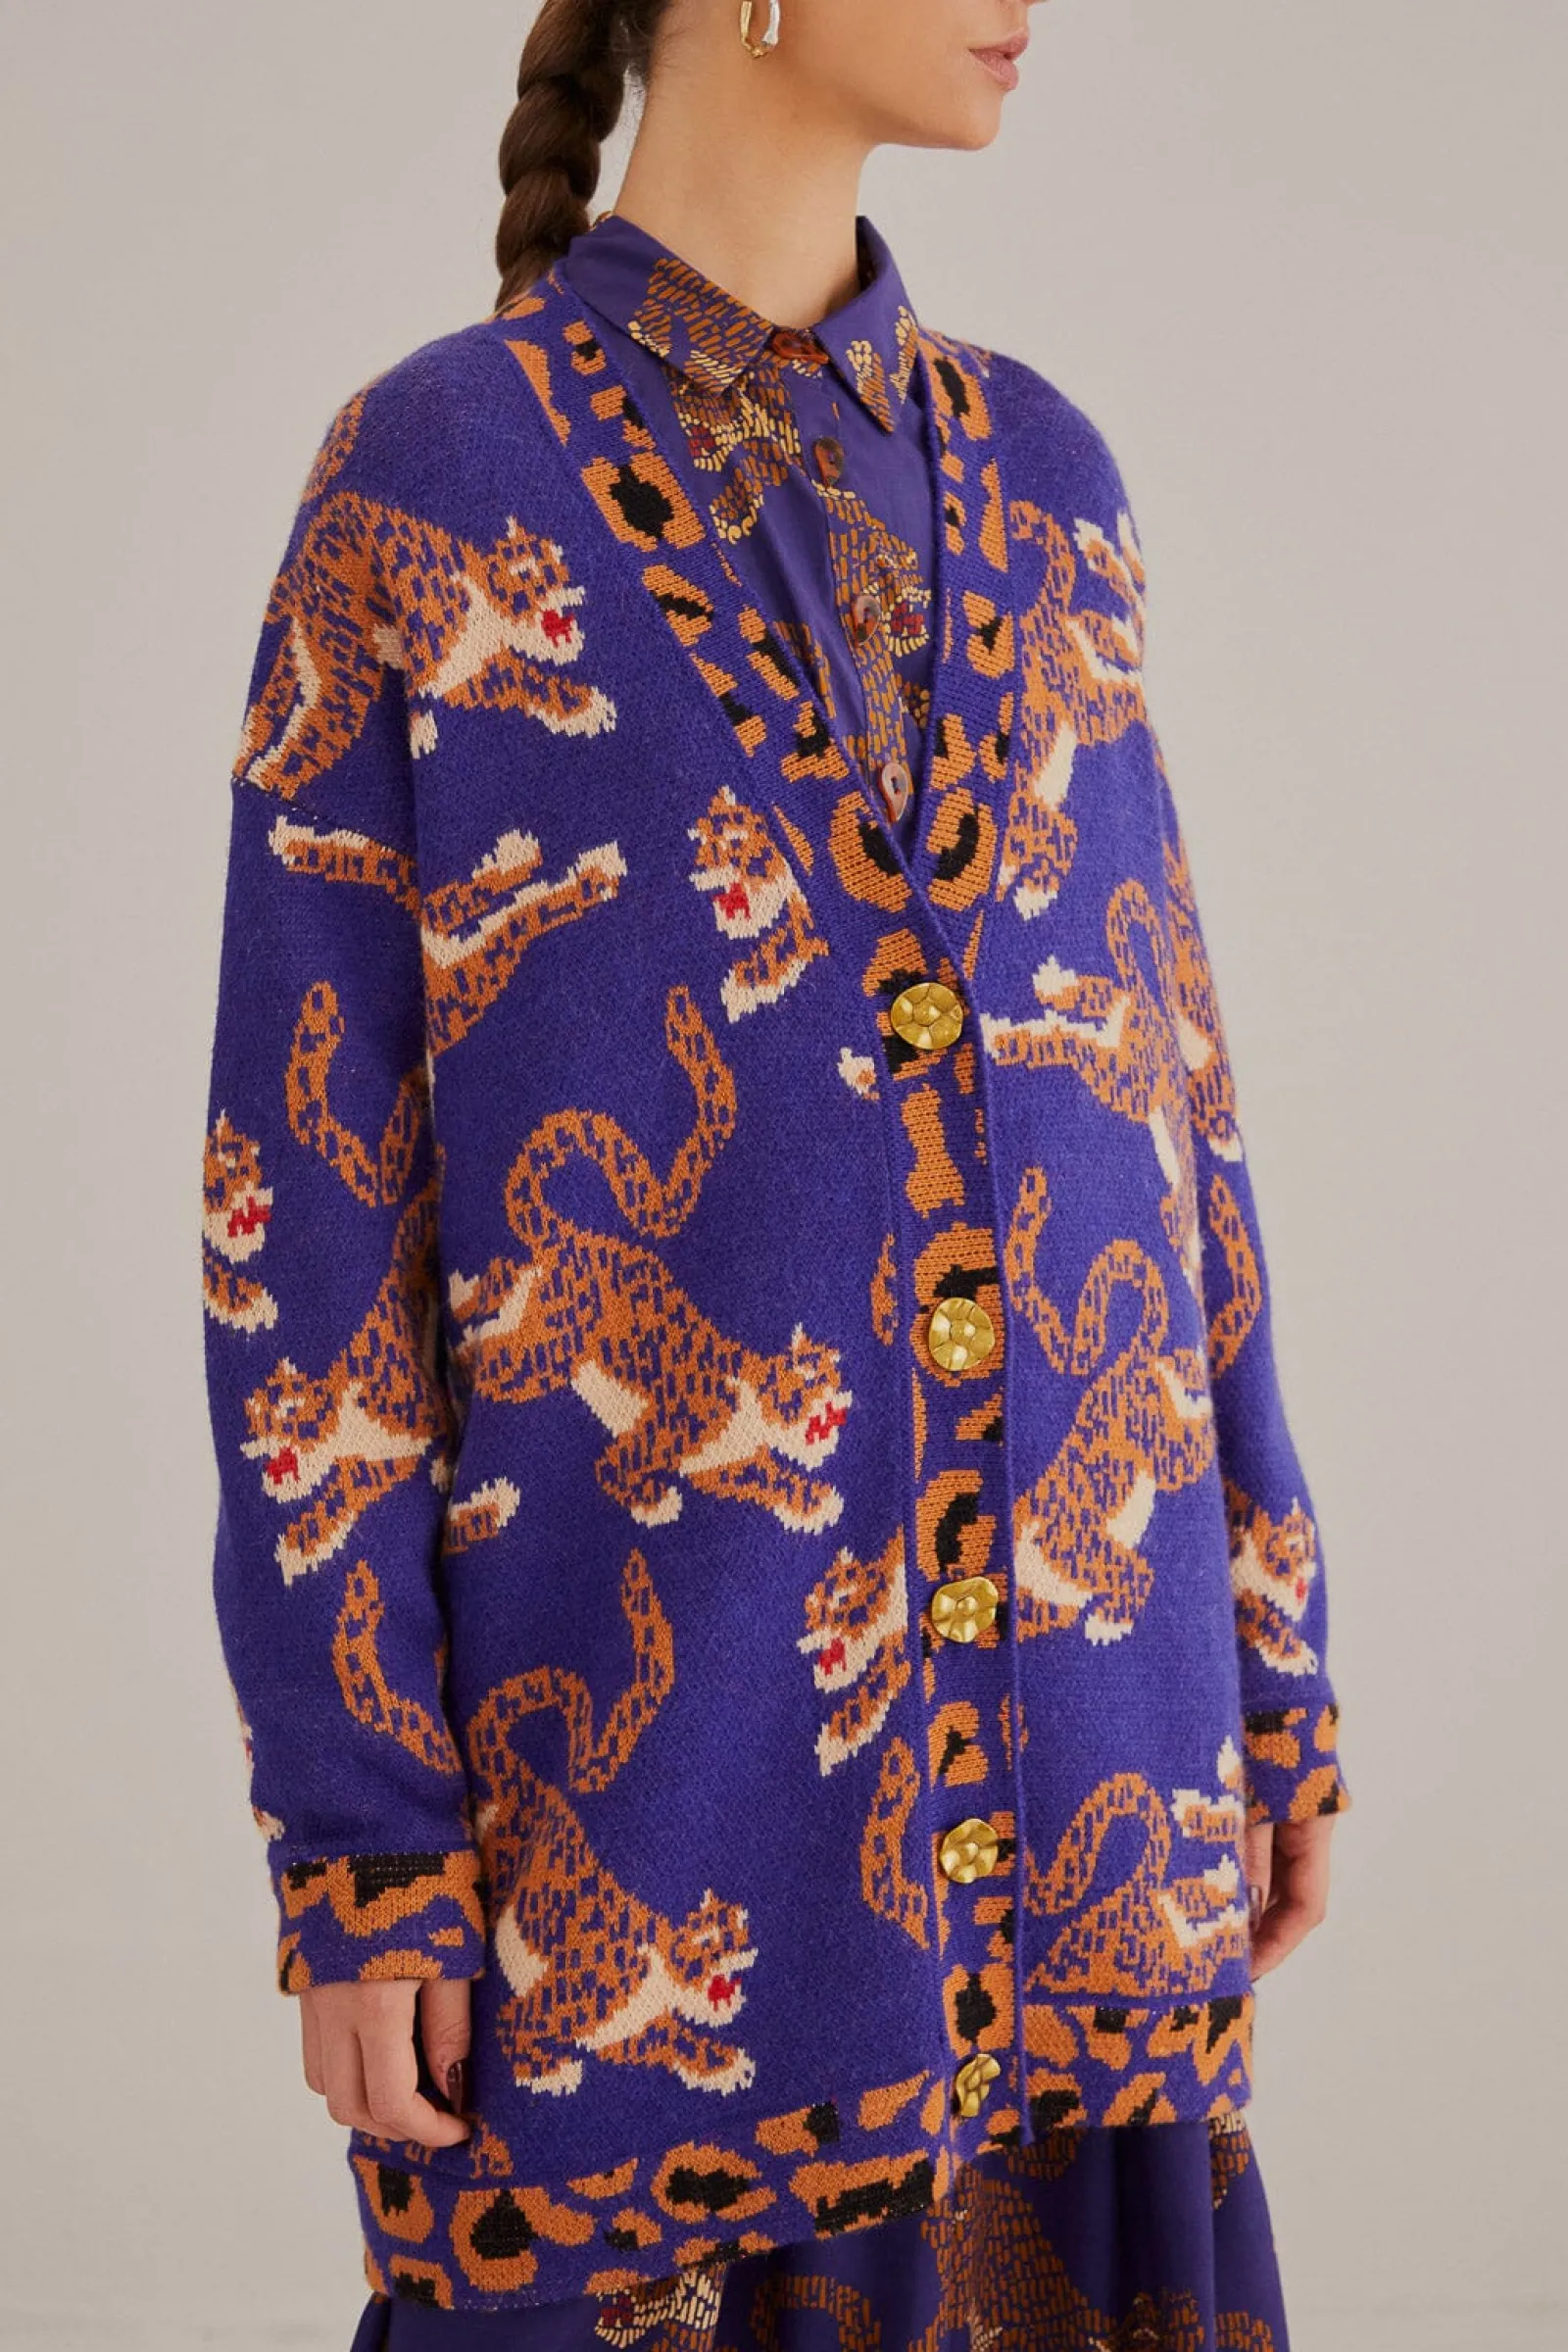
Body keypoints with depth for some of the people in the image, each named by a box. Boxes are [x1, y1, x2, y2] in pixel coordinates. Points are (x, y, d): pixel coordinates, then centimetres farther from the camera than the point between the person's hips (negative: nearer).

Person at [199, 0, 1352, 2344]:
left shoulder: (1041, 474, 10)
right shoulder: (423, 475, -5)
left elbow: (1151, 1077, 12)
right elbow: (310, 1191, -7)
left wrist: (1272, 1667, 10)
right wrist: (353, 1838, -9)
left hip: (1055, 1719, 5)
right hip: (649, 1733, -4)